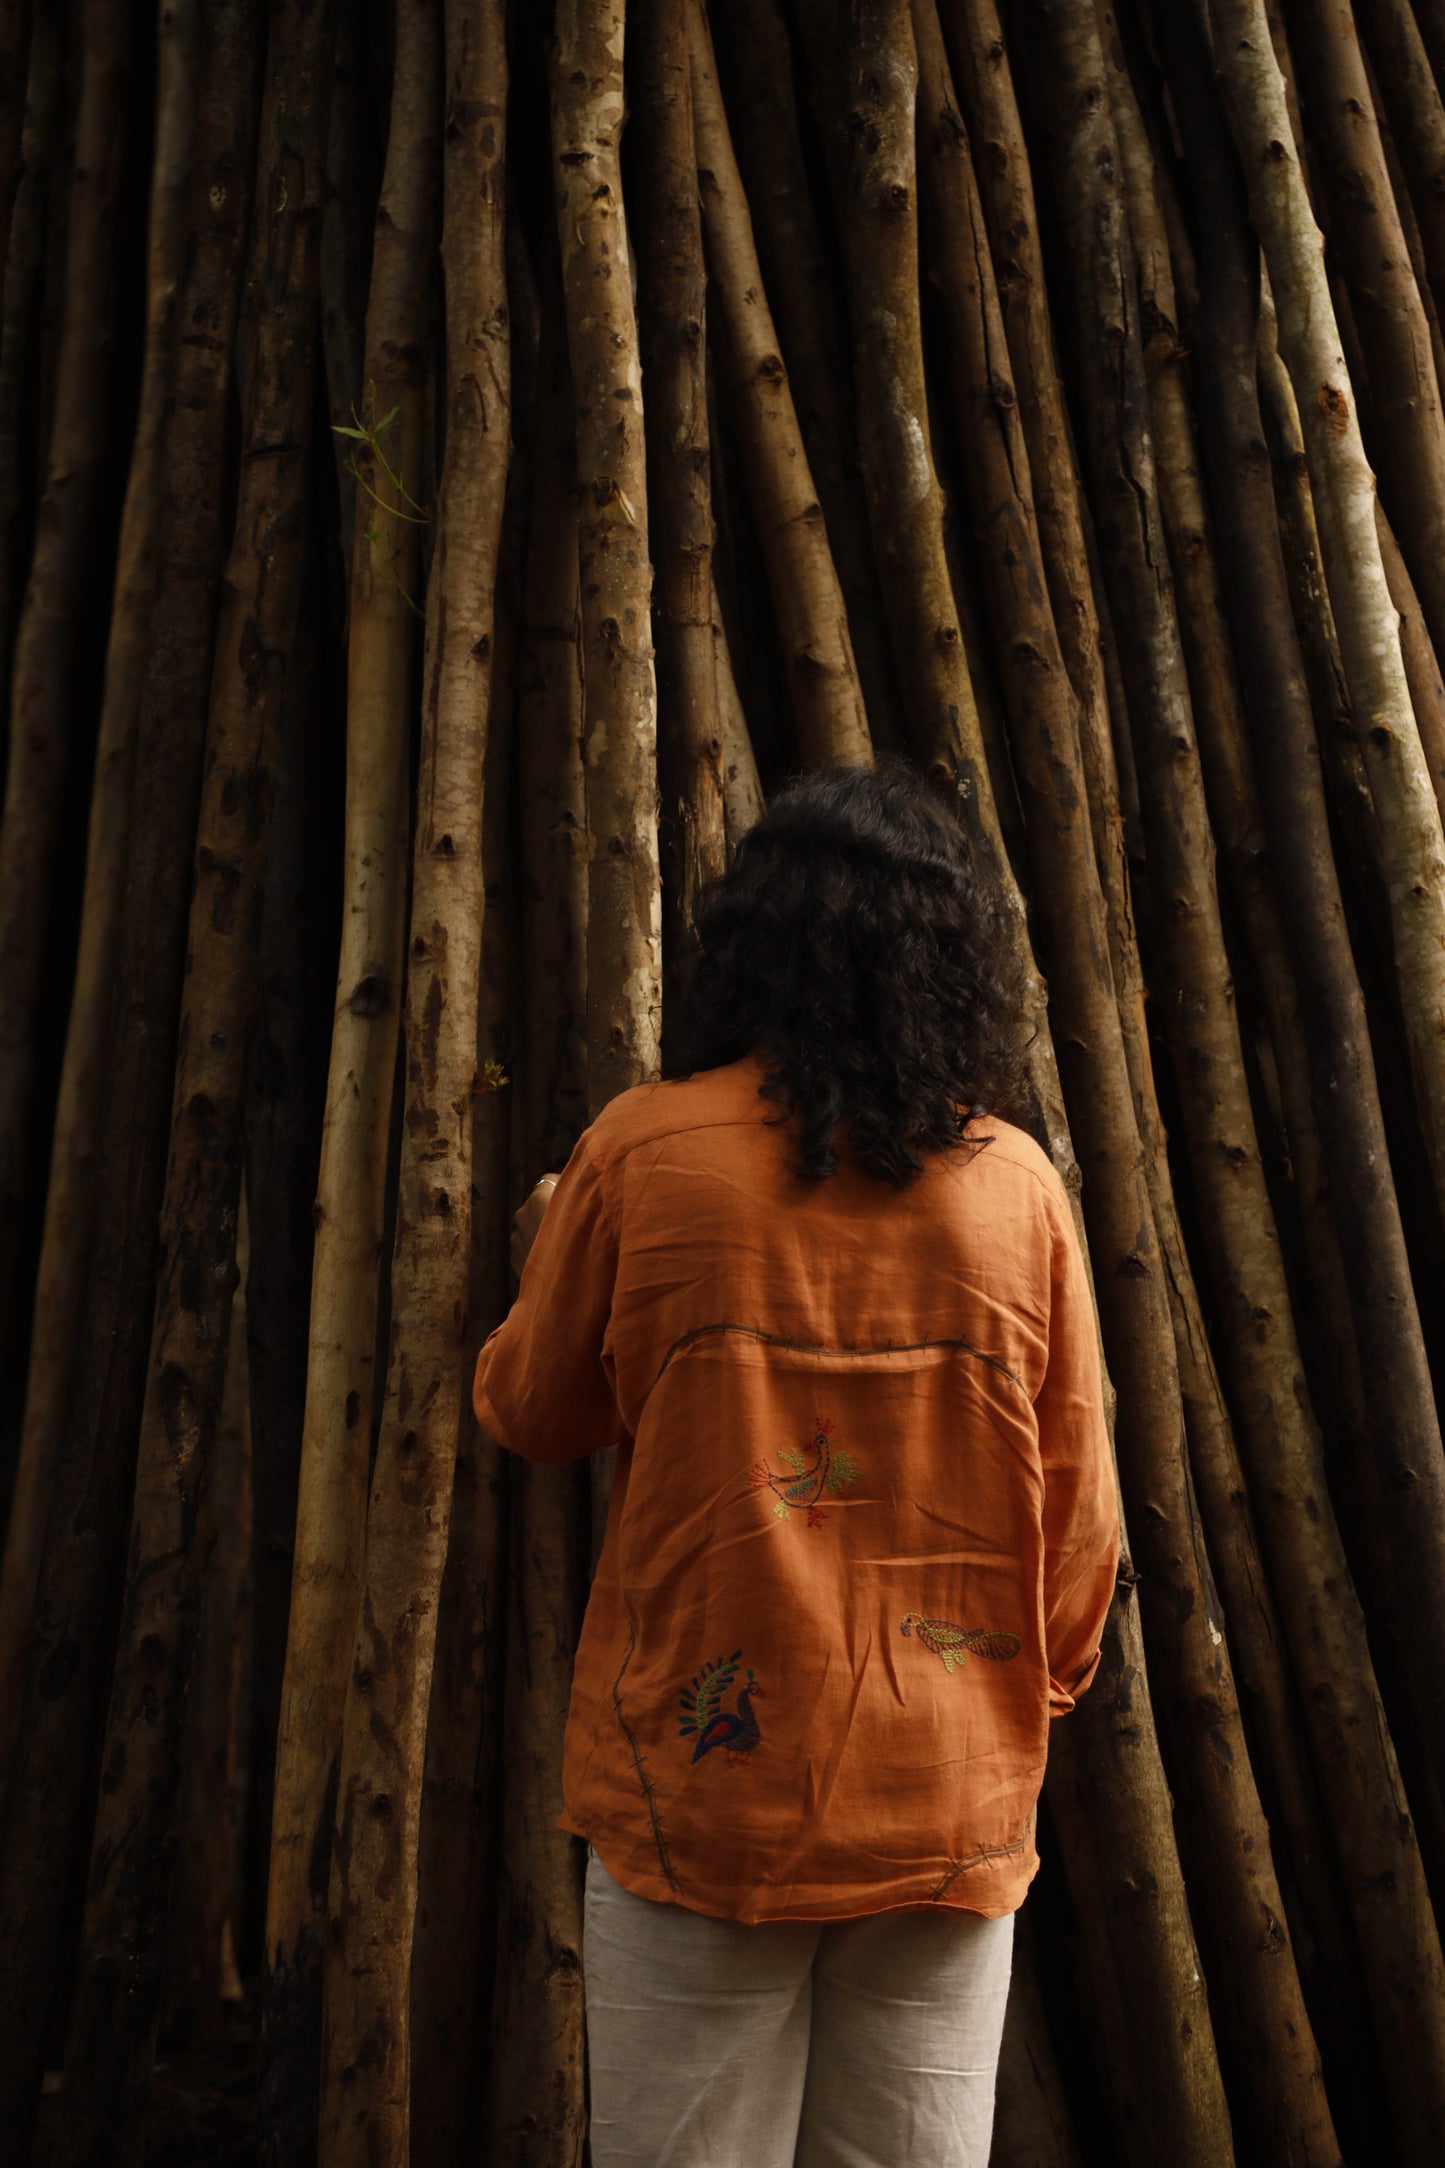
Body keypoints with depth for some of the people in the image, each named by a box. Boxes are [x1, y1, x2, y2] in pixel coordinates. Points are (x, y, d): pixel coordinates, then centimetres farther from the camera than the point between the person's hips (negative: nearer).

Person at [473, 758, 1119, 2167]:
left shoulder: (643, 1149, -7)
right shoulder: (1018, 1183, -2)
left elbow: (528, 1414, 7)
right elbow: (1080, 1512, 3)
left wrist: (544, 1260, 26)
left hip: (703, 1793, -2)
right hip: (952, 1811, 2)